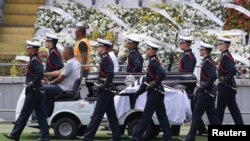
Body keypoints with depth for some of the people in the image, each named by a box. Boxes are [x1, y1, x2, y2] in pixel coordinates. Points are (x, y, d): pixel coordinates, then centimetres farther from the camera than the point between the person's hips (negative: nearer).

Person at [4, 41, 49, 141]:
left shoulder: (34, 61, -16)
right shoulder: (35, 59, 13)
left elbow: (40, 73, -29)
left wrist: (32, 83, -21)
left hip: (33, 91, -10)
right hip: (39, 91, 10)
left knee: (24, 114, -3)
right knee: (40, 114, 8)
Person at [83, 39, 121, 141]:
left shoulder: (105, 59, -16)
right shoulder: (107, 58, 15)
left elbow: (110, 73, -29)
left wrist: (105, 85, -20)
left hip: (105, 91, -10)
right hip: (108, 91, 10)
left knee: (97, 115, -8)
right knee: (111, 115, 11)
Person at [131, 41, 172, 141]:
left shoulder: (153, 62, -15)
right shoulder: (152, 62, 16)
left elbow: (162, 74, -32)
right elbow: (148, 79, 21)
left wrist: (155, 84, -21)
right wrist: (140, 90, 19)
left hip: (155, 92, -10)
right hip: (158, 92, 10)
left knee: (146, 115, -4)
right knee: (161, 115, 9)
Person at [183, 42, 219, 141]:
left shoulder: (207, 63, -17)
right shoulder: (210, 61, 13)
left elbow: (213, 76, -30)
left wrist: (205, 85, -20)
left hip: (205, 92, -10)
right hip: (211, 92, 10)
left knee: (197, 114, -5)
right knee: (212, 114, 11)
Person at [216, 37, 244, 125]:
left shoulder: (225, 57, -17)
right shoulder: (228, 55, 13)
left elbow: (233, 70, -29)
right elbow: (233, 69, 20)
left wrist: (225, 80, -21)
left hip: (225, 87, -10)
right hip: (231, 87, 10)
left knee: (220, 108, -3)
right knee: (233, 108, 11)